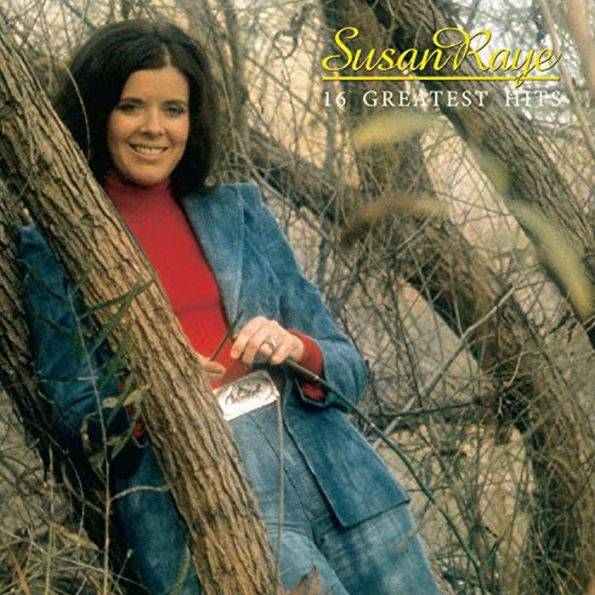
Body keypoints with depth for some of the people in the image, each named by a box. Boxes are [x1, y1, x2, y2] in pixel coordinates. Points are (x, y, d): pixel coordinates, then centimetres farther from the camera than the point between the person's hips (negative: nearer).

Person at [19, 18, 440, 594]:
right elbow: (71, 418, 4)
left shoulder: (240, 209, 15)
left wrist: (295, 350, -8)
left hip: (334, 476, 4)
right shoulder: (53, 246, 7)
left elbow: (349, 370, 14)